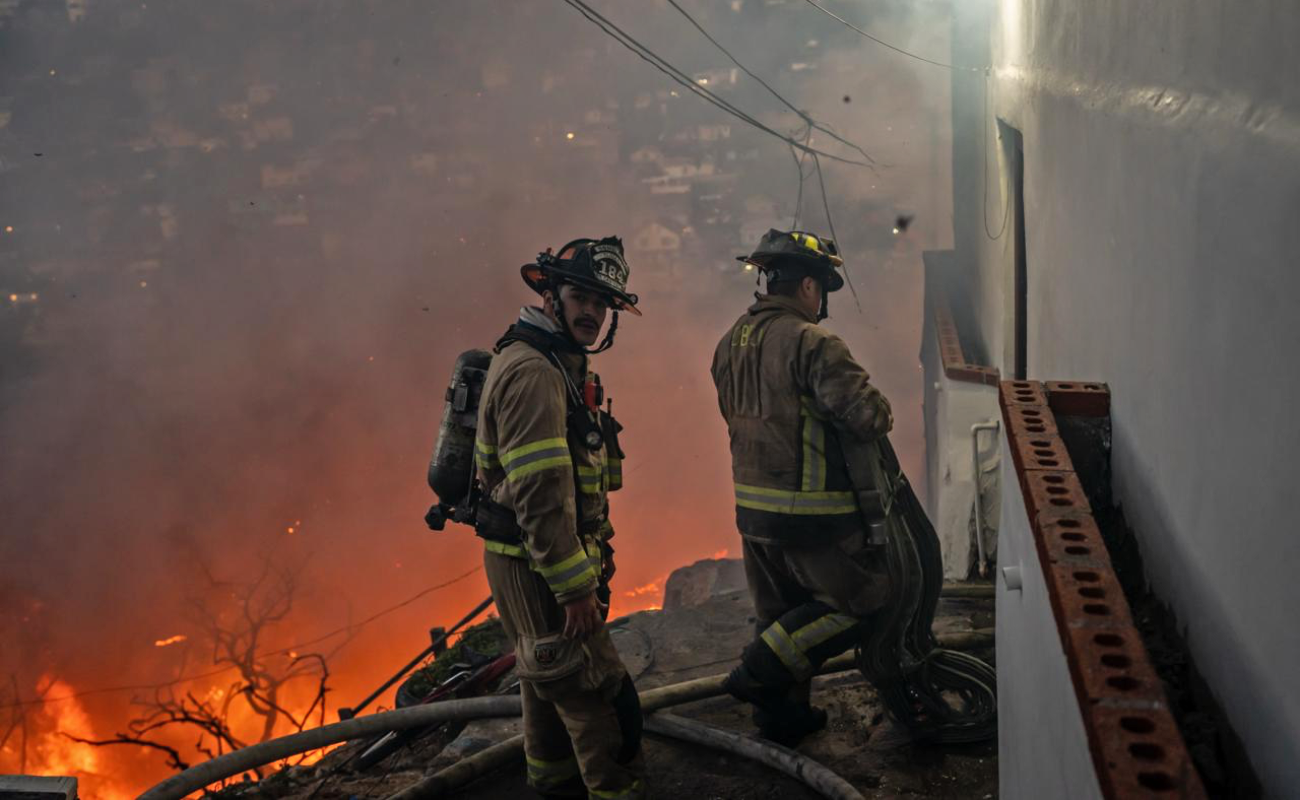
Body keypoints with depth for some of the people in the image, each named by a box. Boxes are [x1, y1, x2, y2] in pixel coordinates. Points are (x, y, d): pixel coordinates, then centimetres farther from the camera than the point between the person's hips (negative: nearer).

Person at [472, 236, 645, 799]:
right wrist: (575, 588, -24)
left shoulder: (557, 364, 13)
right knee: (599, 695, -4)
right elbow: (539, 493, -26)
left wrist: (596, 545, 22)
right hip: (537, 566, -11)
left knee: (551, 682, 23)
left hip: (535, 561, 11)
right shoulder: (531, 370, -21)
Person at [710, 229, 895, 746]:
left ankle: (781, 714, 30)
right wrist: (880, 411, 0)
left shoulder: (730, 343, 9)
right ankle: (759, 673, 0)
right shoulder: (813, 343, -17)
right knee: (859, 601, 7)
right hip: (810, 510, -8)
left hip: (752, 507, 8)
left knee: (780, 615, 20)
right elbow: (867, 416, -22)